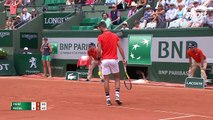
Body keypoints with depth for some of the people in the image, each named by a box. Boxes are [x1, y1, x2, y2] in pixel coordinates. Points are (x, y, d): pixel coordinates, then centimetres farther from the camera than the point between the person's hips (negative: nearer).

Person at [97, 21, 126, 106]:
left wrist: (98, 58, 5)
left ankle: (108, 99, 4)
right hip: (114, 59, 2)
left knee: (106, 80, 4)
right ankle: (117, 96, -1)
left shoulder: (100, 37, -4)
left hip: (105, 60, -2)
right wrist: (124, 59, 3)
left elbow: (99, 50, -11)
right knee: (117, 78, 13)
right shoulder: (115, 36, 6)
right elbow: (120, 48, 2)